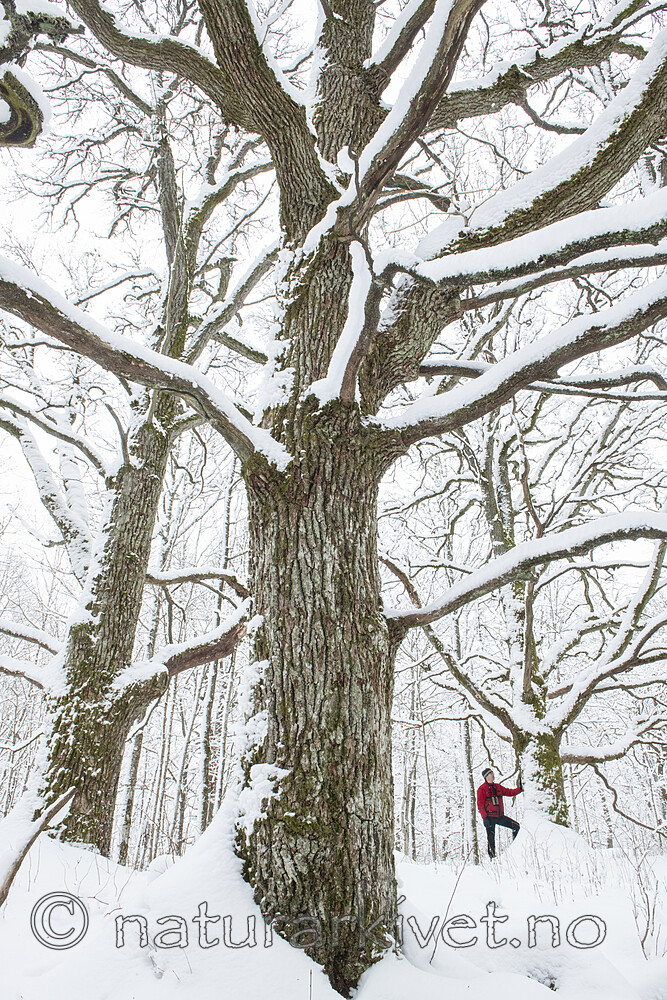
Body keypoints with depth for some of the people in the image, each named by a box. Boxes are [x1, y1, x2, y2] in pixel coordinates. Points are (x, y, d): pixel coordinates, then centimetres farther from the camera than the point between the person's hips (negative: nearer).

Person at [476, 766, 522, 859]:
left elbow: (510, 792, 18)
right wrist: (484, 818, -18)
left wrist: (520, 789, 2)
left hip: (500, 816, 6)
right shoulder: (482, 789, -3)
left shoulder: (498, 787, 15)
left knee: (516, 826, -2)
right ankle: (492, 857, 9)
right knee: (491, 838, -4)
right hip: (490, 817, -6)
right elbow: (480, 805, -8)